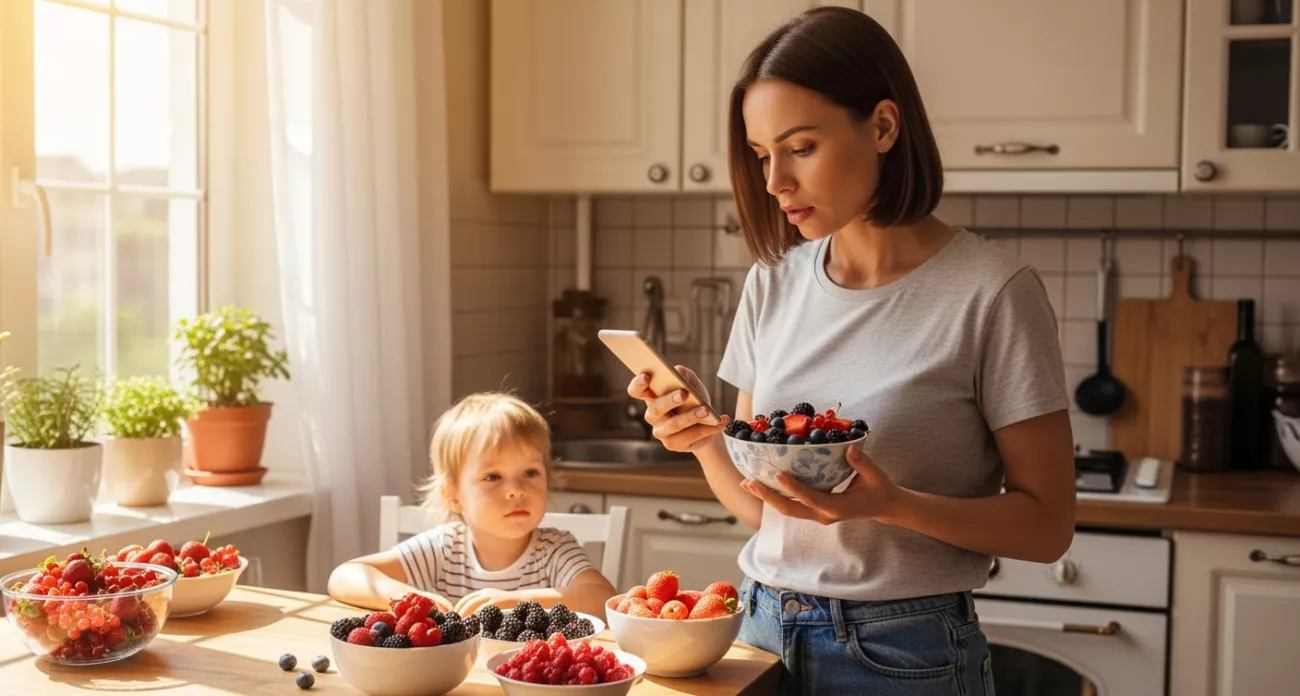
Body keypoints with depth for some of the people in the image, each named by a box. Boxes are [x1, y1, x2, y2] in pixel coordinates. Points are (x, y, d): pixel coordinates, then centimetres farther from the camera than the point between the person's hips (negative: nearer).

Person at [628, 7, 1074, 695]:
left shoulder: (990, 293, -14)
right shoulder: (773, 282, 1)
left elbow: (1046, 525, -11)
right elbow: (758, 505, 7)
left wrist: (894, 504, -25)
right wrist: (704, 439, -13)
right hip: (763, 629, 5)